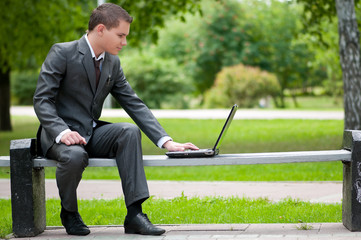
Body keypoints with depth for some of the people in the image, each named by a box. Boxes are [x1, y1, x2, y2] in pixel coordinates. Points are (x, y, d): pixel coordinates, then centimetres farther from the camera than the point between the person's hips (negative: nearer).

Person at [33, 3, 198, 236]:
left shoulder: (112, 63, 7)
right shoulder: (62, 53, -11)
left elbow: (135, 105, 4)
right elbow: (42, 100, -14)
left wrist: (166, 141, -7)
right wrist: (62, 132, -32)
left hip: (92, 134, 6)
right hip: (59, 134, -5)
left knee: (130, 131, -23)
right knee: (75, 155, -38)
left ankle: (134, 214, -26)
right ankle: (69, 212, -7)